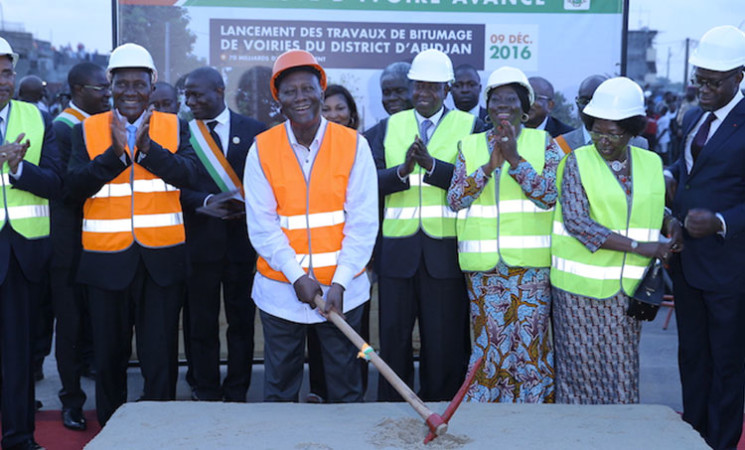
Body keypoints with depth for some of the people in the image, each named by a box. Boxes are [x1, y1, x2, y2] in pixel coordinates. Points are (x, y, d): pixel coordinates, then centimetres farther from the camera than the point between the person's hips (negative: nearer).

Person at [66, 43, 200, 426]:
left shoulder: (174, 127, 5)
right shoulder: (87, 130, 4)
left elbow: (188, 175, -11)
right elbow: (76, 185, -9)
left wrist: (145, 146, -21)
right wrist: (116, 151, -20)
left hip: (162, 260, 0)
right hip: (107, 261, 1)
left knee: (161, 355, 6)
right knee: (110, 355, 12)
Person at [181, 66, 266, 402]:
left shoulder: (252, 130, 3)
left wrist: (248, 204, -16)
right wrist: (206, 201, -18)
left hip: (242, 239, 0)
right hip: (199, 240, 0)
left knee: (242, 321, 8)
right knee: (202, 323, 8)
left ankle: (237, 394, 22)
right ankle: (206, 394, 22)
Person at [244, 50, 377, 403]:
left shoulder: (354, 145, -3)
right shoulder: (262, 149, -2)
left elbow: (362, 222, -6)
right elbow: (262, 226, -4)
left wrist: (339, 283, -13)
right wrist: (296, 276, -12)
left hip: (342, 289, 0)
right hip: (280, 290, 1)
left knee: (346, 387, 9)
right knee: (279, 389, 11)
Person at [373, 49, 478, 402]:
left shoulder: (468, 126, 3)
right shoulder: (392, 126, 11)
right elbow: (374, 181, 1)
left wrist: (431, 165, -22)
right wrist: (403, 170, -18)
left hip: (445, 250, -2)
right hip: (398, 249, 2)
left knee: (445, 341, 6)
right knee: (393, 336, 10)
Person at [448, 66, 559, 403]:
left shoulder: (544, 144, 6)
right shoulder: (470, 146, 11)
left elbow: (551, 194, -7)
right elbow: (455, 199, 0)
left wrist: (515, 160, -14)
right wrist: (489, 166, -11)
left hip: (531, 263, -1)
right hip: (482, 265, 2)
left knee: (531, 341, -1)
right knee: (487, 342, 4)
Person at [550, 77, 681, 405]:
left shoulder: (651, 163, 8)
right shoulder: (577, 162, -5)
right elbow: (576, 221, -17)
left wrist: (671, 223, 3)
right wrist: (638, 246, -20)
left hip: (627, 288, 4)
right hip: (581, 285, -3)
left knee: (622, 367, 8)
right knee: (581, 364, 4)